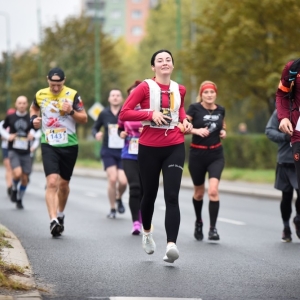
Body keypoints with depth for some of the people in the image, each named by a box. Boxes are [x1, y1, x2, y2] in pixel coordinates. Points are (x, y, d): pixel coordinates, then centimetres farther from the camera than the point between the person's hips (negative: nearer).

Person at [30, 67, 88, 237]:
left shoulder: (72, 95, -6)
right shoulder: (40, 95, 0)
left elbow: (84, 119, -3)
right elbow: (34, 108, 22)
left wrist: (71, 112, -21)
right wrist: (34, 118, 1)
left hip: (69, 146, 0)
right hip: (49, 146, 0)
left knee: (64, 184, 13)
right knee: (52, 182, -17)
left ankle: (61, 215, 36)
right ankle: (54, 220, -22)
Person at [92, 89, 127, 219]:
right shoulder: (104, 113, 1)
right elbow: (95, 128, 14)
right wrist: (96, 134, -8)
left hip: (123, 152, 0)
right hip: (108, 151, 0)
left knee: (123, 181, -10)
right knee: (112, 179, -15)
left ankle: (119, 198, 25)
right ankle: (112, 209, 4)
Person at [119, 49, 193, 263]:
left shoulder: (180, 90, 8)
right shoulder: (146, 87, -5)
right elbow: (124, 113, -9)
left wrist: (184, 121, 9)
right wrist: (150, 113, -20)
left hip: (175, 147, 2)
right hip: (149, 147, -2)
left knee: (172, 196, -12)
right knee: (149, 194, 11)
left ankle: (172, 245, -22)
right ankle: (147, 233, 39)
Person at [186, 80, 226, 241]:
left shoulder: (220, 110, 4)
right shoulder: (194, 108, -8)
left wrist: (223, 131, 4)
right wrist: (196, 130, -27)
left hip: (216, 155, 1)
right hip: (197, 154, -1)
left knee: (213, 190, -17)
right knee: (199, 192, 12)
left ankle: (213, 228, -14)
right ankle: (198, 222, 38)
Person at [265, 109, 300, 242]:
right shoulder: (280, 111, -1)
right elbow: (269, 130, -4)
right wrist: (285, 137, -20)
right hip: (285, 161, 0)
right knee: (286, 196, 11)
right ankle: (286, 228, 27)